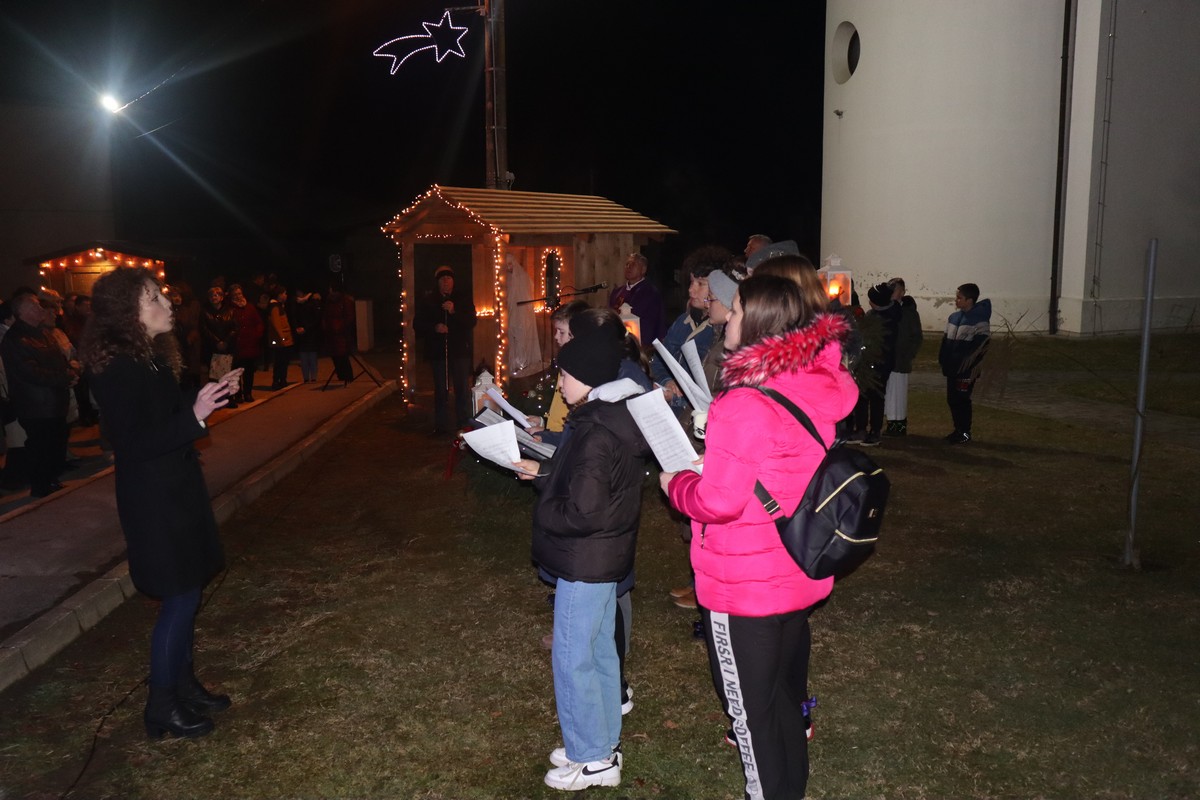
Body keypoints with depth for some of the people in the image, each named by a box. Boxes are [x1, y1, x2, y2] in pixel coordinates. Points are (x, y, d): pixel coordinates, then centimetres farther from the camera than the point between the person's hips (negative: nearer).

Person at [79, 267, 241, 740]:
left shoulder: (151, 356, 7)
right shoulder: (115, 369, -21)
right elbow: (132, 444, -24)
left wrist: (210, 395, 6)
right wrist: (195, 416, -31)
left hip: (176, 488, 9)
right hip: (153, 499, -9)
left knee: (187, 593, 17)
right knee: (179, 598, -1)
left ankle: (184, 686, 32)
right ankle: (161, 708, 15)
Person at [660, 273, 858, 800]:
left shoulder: (742, 406, -27)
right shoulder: (814, 390, -2)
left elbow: (719, 501, -25)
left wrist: (676, 484, -7)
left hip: (746, 589, -8)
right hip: (800, 577, 8)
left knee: (751, 708, 11)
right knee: (787, 693, 25)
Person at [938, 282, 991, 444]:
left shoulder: (980, 320, -12)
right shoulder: (953, 317, 10)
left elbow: (980, 348, -14)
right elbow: (946, 341, 15)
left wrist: (969, 368, -16)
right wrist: (943, 362, 8)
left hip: (966, 371, -7)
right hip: (952, 369, 7)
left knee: (961, 400, -2)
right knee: (952, 400, 11)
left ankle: (965, 433, 10)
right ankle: (958, 430, 24)